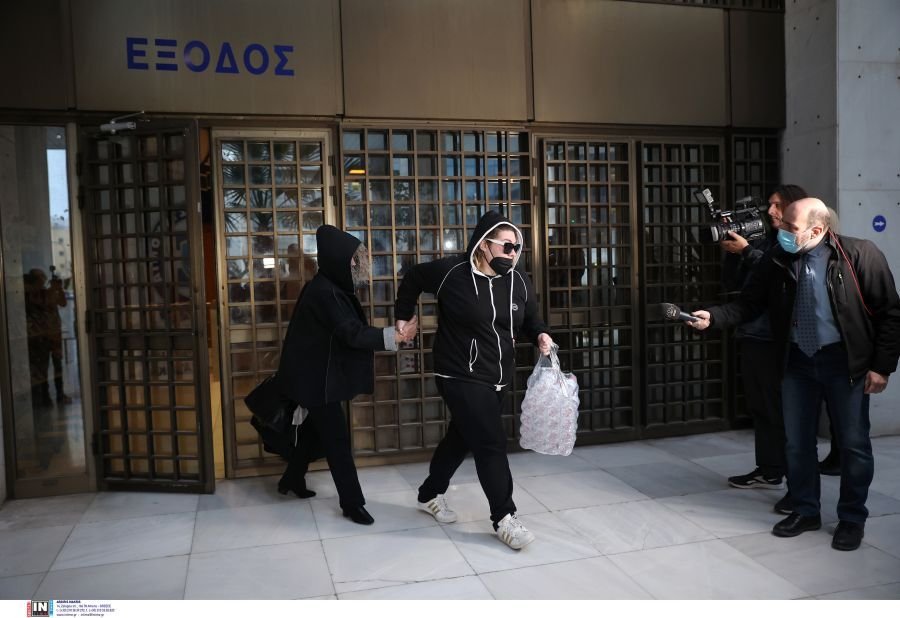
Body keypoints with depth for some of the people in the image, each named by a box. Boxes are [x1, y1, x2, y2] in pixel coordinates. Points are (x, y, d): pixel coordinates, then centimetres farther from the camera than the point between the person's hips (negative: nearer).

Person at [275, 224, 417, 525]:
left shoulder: (330, 287, 8)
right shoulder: (325, 292, -23)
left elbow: (347, 330, 14)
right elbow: (352, 334, -28)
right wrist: (395, 336, -30)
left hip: (318, 372, 10)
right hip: (315, 375, -10)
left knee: (317, 428, 21)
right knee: (336, 436, -5)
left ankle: (292, 479, 38)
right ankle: (352, 503, 3)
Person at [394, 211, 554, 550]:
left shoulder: (519, 281, 0)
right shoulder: (451, 271, -15)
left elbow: (529, 320, 13)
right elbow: (413, 277, 3)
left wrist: (540, 334, -8)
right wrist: (403, 315, 7)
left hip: (498, 379, 7)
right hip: (461, 377, -6)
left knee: (462, 438, 19)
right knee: (491, 444, -10)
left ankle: (430, 494, 39)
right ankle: (504, 518, 4)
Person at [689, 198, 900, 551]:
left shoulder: (859, 255, -13)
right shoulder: (777, 260, -3)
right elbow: (749, 304, 0)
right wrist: (713, 317, -18)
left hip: (845, 362, -3)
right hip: (797, 362, 4)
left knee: (853, 444, 8)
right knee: (797, 442, 12)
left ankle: (852, 519, 26)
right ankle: (806, 511, 30)